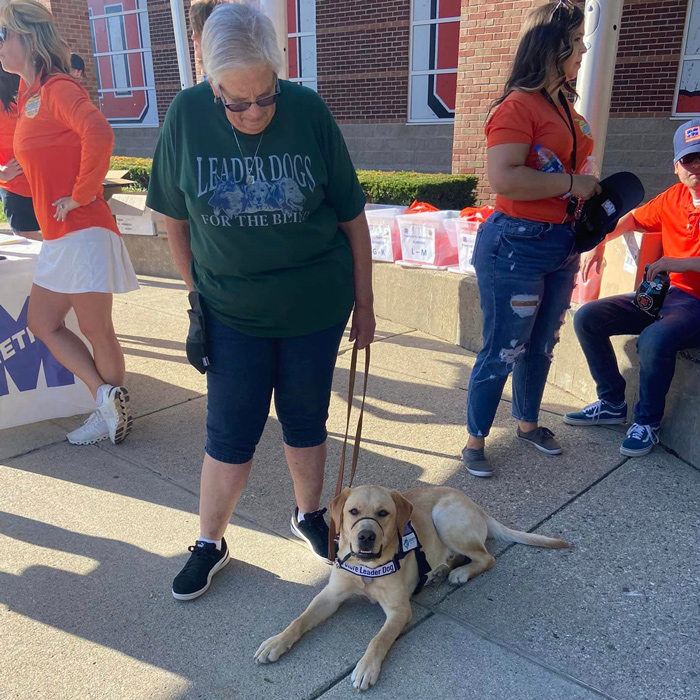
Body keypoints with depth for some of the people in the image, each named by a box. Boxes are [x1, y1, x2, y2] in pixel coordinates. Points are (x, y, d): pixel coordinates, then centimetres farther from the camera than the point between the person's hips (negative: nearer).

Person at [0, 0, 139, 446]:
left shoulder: (58, 88, -11)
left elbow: (99, 134, -29)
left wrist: (81, 194, -21)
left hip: (83, 231, -10)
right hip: (57, 235, 10)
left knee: (97, 332, 0)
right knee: (43, 324, 11)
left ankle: (112, 411, 17)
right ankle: (106, 397, 14)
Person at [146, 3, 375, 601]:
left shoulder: (309, 112, -11)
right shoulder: (187, 115, -10)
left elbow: (352, 216, -4)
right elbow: (175, 217, 2)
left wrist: (364, 304, -1)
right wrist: (197, 291, 6)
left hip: (315, 303, 0)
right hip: (232, 309, 0)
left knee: (306, 418, 14)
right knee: (230, 433, 6)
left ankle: (309, 514, 38)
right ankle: (210, 543, 28)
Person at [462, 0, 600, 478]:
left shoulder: (564, 106, 13)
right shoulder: (518, 105, -14)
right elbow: (503, 178, -27)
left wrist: (591, 193, 9)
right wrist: (571, 183, -18)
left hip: (561, 245, 8)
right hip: (517, 246, -8)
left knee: (541, 345, 18)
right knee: (502, 352, 0)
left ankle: (528, 422, 38)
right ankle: (475, 441, 17)